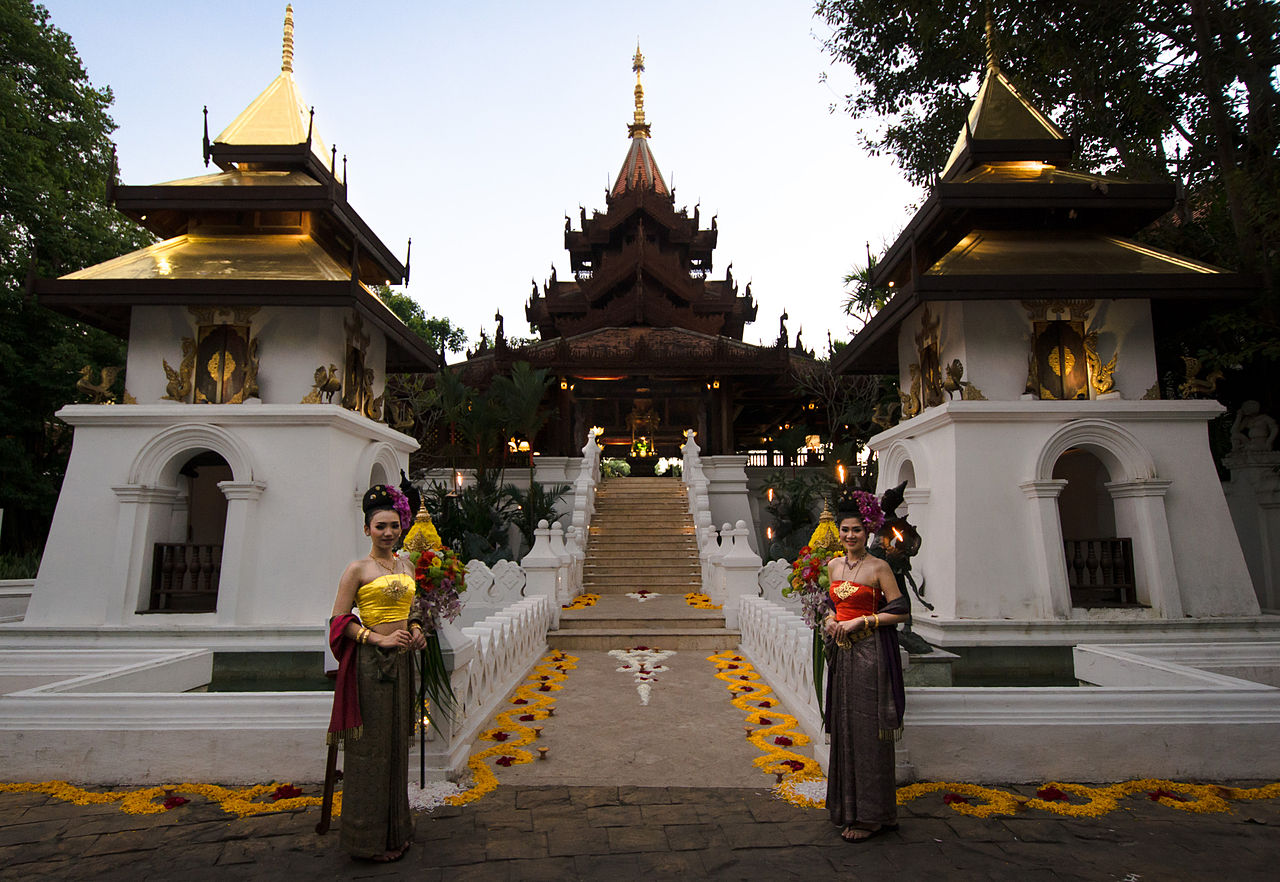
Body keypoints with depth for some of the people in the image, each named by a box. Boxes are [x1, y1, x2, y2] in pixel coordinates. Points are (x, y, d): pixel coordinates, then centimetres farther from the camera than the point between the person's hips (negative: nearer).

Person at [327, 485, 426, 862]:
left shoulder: (406, 566, 11)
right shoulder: (358, 569, -7)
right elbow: (339, 619, -9)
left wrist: (416, 629, 4)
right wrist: (379, 638, -17)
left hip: (401, 661, 6)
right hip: (371, 661, -6)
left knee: (396, 743, 14)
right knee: (371, 746, 2)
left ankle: (395, 828, 29)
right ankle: (371, 837, 17)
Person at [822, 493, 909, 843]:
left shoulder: (878, 568, -8)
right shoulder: (834, 565, 10)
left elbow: (901, 612, -9)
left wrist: (860, 621, -14)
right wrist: (830, 619, 1)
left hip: (870, 653, -6)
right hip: (842, 654, 6)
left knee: (867, 730, -2)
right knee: (843, 728, 10)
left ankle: (870, 816, 9)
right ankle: (847, 807, 23)